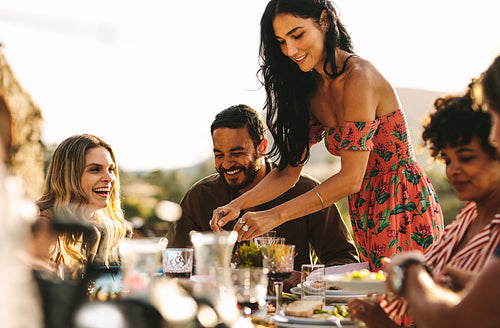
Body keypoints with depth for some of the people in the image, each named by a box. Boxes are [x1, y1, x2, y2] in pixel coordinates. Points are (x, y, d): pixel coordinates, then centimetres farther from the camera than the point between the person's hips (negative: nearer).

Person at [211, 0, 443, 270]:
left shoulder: (359, 77, -19)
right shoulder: (312, 91, 6)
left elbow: (350, 179, -23)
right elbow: (290, 170, 6)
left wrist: (276, 215, -25)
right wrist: (238, 205, -10)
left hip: (406, 210, -7)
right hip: (365, 219, 7)